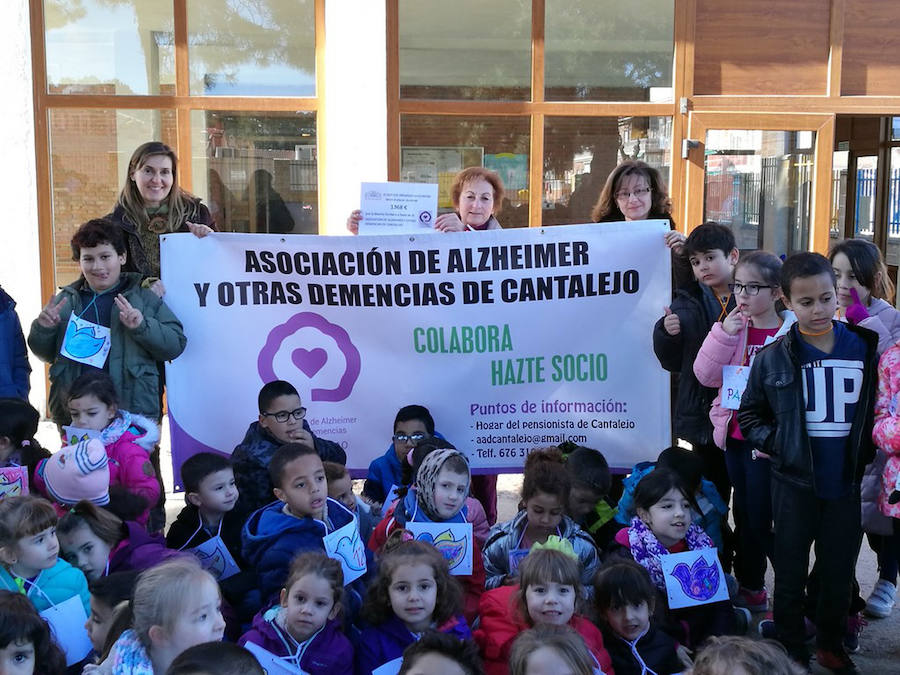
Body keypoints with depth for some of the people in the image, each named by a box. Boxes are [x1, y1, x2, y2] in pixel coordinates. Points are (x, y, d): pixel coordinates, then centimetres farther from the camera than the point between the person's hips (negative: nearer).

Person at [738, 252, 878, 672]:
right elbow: (749, 415, 4)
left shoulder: (864, 348, -1)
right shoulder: (774, 358, -5)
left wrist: (866, 452, 0)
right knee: (791, 573, 10)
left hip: (846, 483, 2)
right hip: (795, 483, -1)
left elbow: (877, 409, 10)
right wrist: (777, 444, -8)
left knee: (839, 571, 13)